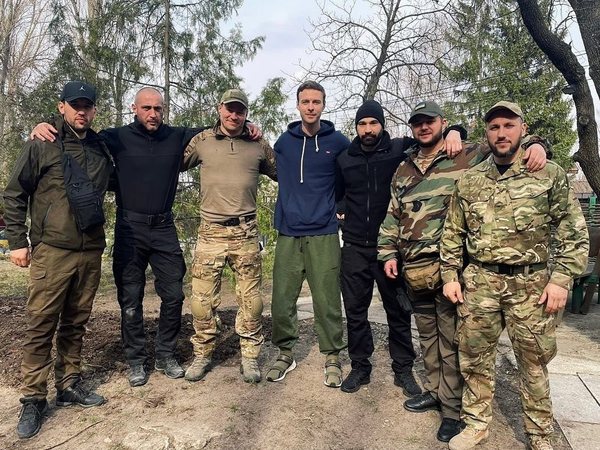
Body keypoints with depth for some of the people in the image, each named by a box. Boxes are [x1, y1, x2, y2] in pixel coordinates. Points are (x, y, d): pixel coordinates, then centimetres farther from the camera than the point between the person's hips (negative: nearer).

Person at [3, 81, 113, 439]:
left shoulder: (103, 149, 10)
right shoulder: (42, 145, 0)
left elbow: (114, 186, 22)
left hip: (91, 252, 4)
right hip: (51, 251, -3)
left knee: (76, 322, 12)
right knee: (41, 325, 0)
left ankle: (70, 384, 25)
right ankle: (34, 398, 12)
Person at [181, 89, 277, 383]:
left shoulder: (259, 145, 7)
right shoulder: (201, 141, 6)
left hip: (245, 232, 0)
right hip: (210, 231, 0)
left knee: (250, 299, 5)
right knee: (202, 298, 4)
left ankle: (250, 356, 20)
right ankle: (202, 354, 23)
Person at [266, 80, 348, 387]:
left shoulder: (337, 142, 1)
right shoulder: (284, 141, 8)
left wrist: (341, 209, 7)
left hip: (323, 234, -2)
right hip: (288, 234, 2)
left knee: (327, 301, 1)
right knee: (282, 299, 5)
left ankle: (332, 358, 19)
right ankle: (285, 353, 24)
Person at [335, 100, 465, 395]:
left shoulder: (400, 149, -2)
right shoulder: (345, 159, 7)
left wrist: (454, 131, -19)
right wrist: (338, 214, 10)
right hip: (354, 248, 2)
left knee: (398, 311, 9)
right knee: (355, 310, 9)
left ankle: (403, 369, 26)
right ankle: (360, 367, 25)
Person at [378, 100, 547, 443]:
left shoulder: (468, 157, 0)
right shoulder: (403, 171, 15)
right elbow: (392, 217, 18)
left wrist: (535, 144, -20)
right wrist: (389, 253, 11)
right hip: (414, 271, 5)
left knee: (451, 339, 1)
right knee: (428, 335, 17)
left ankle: (454, 408, 16)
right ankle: (435, 391, 34)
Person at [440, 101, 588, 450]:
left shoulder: (550, 174, 0)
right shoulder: (469, 180, 6)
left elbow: (574, 232, -1)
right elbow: (453, 232, 9)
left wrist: (561, 279, -9)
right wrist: (450, 276, 3)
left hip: (531, 284, -2)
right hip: (479, 282, 2)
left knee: (534, 362, 10)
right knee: (475, 357, 9)